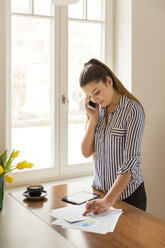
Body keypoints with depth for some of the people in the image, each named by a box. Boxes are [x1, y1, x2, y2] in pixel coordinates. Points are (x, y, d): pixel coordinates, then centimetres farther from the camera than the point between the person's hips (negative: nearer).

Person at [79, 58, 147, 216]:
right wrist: (93, 119, -11)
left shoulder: (132, 110, -16)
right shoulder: (98, 110, 4)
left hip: (127, 191, -5)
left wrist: (109, 200, -30)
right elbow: (86, 152, 0)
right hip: (99, 188, 5)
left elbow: (131, 160, -23)